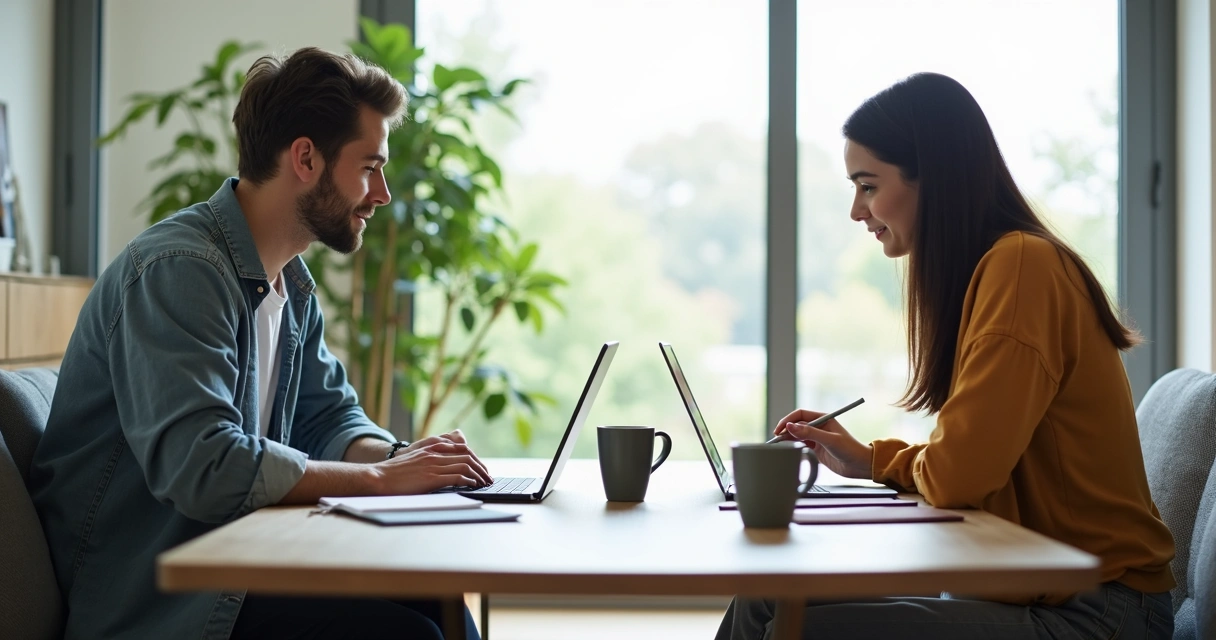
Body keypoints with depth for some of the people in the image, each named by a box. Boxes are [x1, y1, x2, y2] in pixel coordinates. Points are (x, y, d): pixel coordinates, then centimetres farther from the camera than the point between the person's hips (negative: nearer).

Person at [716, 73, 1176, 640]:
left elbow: (956, 474, -20)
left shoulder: (1022, 265, -17)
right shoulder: (988, 268, 13)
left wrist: (891, 463, 0)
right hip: (1029, 587, 9)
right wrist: (869, 460, 13)